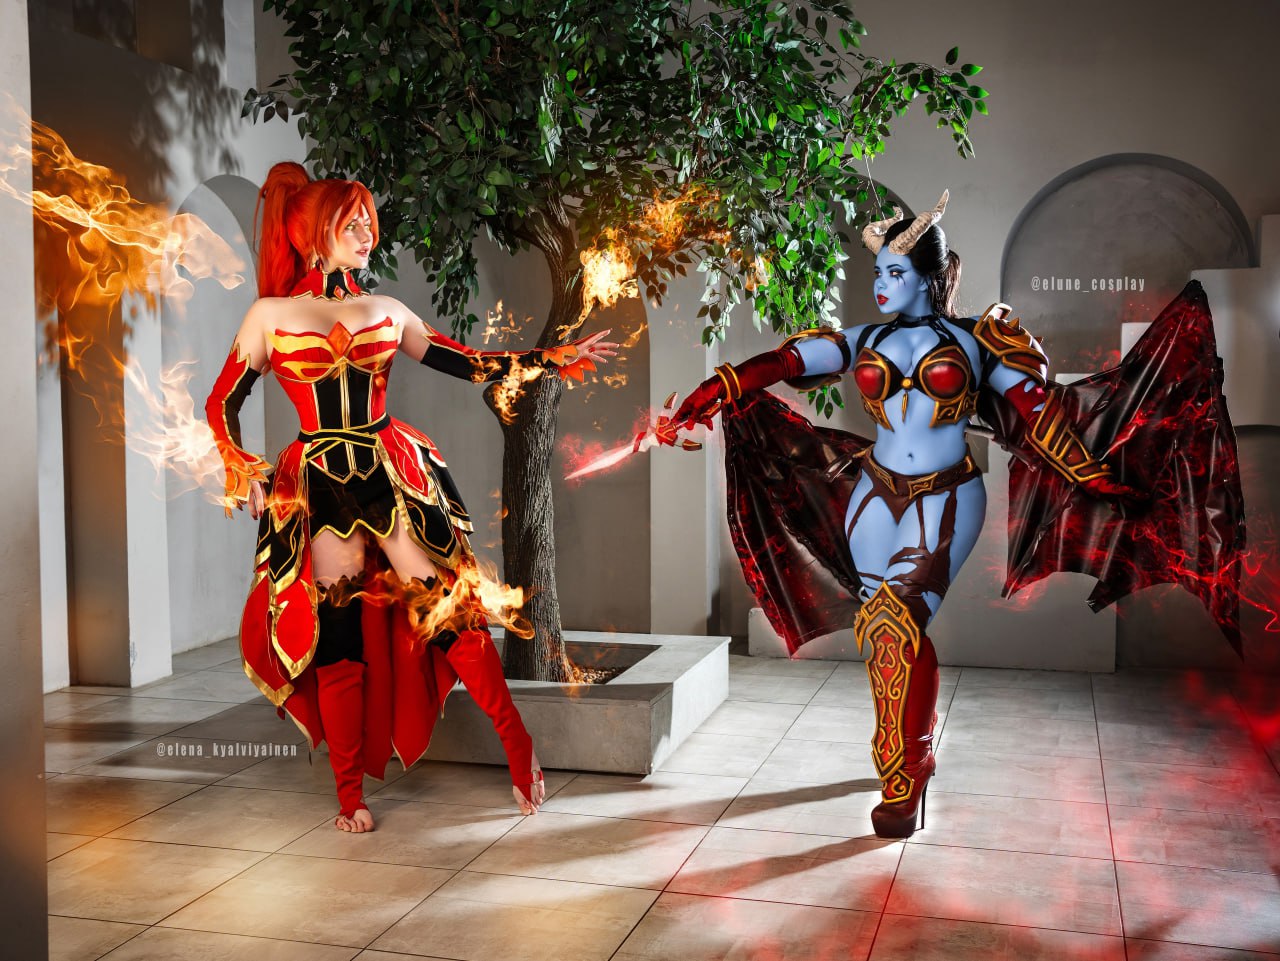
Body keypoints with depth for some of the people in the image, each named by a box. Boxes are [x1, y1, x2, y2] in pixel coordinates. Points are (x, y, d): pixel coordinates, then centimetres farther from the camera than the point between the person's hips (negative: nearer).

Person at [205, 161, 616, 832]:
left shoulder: (386, 313, 11)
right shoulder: (271, 315, 5)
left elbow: (471, 364, 13)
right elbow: (222, 404, 9)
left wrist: (556, 360, 7)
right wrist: (241, 469, -7)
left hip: (397, 473, 2)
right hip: (319, 487, -1)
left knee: (450, 603, -7)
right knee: (339, 629, 1)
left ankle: (517, 744, 5)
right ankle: (350, 793, 13)